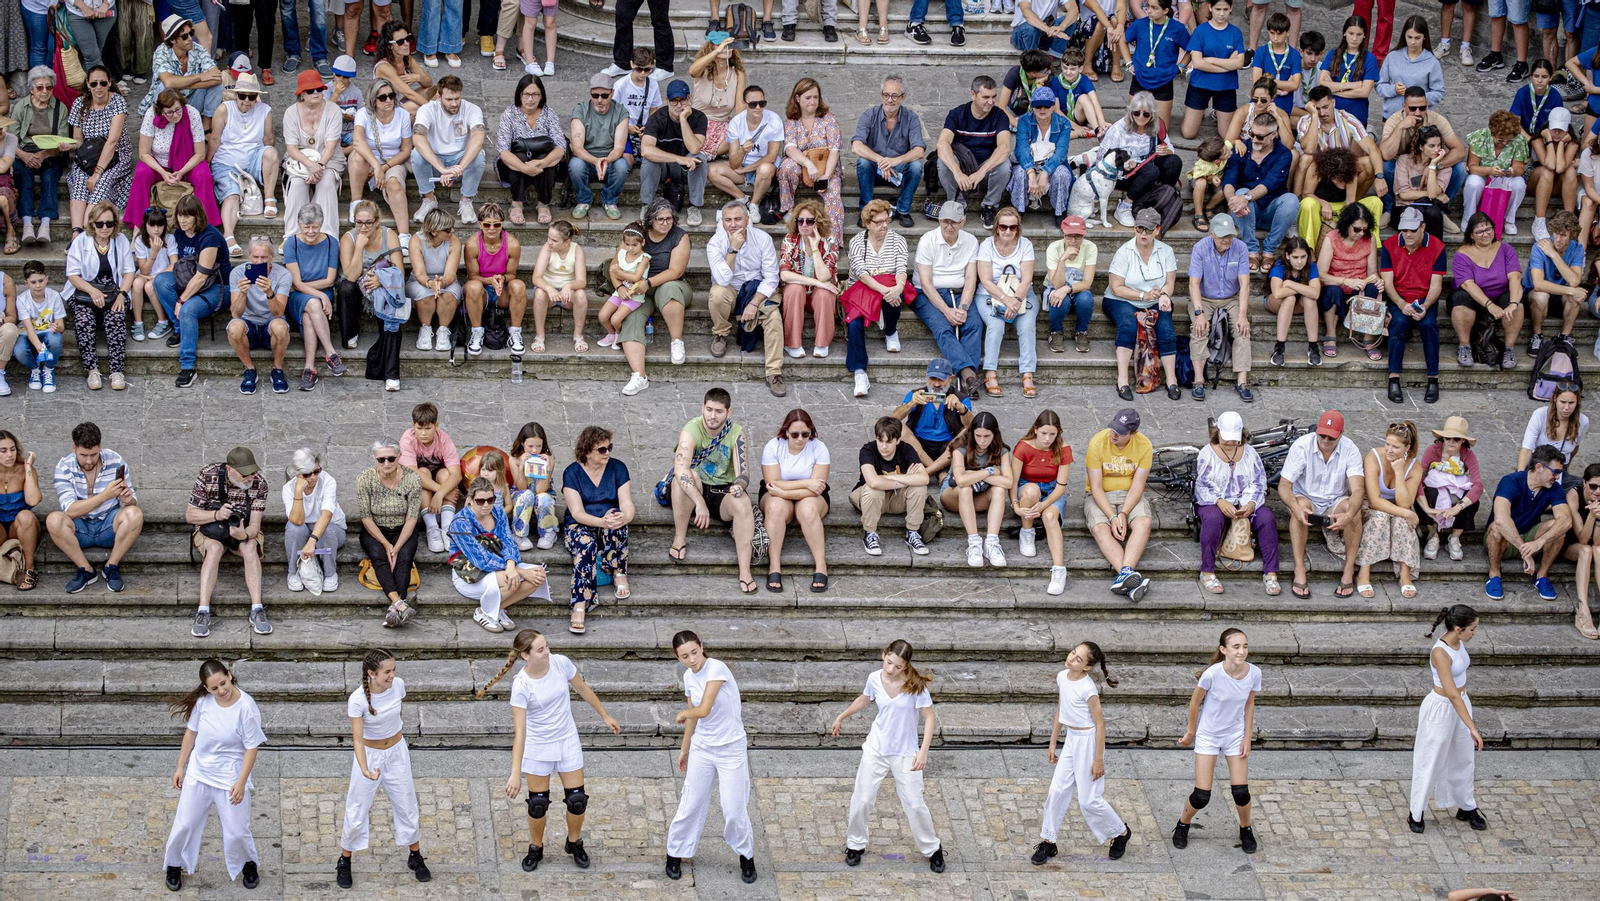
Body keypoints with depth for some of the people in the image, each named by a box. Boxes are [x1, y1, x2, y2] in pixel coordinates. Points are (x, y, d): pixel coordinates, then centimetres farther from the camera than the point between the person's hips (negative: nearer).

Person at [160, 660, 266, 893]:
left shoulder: (246, 707, -23)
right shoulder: (203, 702, -12)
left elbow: (251, 748, -16)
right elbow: (191, 733, 3)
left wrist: (241, 783, -18)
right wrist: (180, 768, 7)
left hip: (230, 778, -3)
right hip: (198, 774, 3)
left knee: (237, 831, 6)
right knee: (184, 825, 11)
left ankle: (248, 864, 36)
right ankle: (175, 866, 35)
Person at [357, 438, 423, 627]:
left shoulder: (412, 479, -14)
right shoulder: (365, 479, -13)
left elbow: (411, 518, -13)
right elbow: (366, 517, -11)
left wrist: (397, 548, -23)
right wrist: (386, 545, -19)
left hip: (402, 531, 0)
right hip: (374, 531, 0)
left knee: (404, 556, -29)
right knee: (378, 554, -30)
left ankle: (394, 607, -47)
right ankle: (400, 603, -49)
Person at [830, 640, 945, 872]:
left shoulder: (915, 685, -21)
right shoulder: (875, 678, -10)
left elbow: (928, 718, -15)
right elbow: (864, 699, 13)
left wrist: (923, 751, -23)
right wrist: (841, 717, 27)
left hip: (905, 754, -3)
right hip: (876, 749, 3)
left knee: (915, 804, 2)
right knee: (861, 800, 5)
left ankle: (932, 849, 23)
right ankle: (855, 845, 28)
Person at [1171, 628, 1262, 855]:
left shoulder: (1254, 673, -16)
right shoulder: (1212, 674, -27)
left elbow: (1249, 704, 2)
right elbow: (1195, 702, -10)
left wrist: (1248, 737, 2)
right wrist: (1191, 732, 1)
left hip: (1235, 736, 3)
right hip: (1208, 736, -3)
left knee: (1241, 792, -1)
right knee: (1201, 796, -2)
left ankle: (1246, 830, 28)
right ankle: (1182, 826, 29)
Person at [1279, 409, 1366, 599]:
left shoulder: (1350, 450, -14)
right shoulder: (1301, 446, -17)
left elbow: (1358, 489, -24)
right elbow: (1284, 485, -19)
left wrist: (1348, 515, -45)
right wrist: (1295, 507, -42)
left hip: (1335, 504, 1)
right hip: (1307, 499, -1)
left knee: (1354, 509, -31)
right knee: (1300, 505, -36)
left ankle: (1349, 571, -25)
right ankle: (1299, 571, -34)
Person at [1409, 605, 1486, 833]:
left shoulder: (1458, 643, -5)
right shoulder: (1440, 653, -32)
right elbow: (1452, 694, -34)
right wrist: (1472, 727, -35)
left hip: (1460, 704, 8)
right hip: (1441, 710, -8)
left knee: (1463, 759, 21)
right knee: (1431, 762, 8)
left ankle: (1466, 808, 38)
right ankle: (1416, 813, 25)